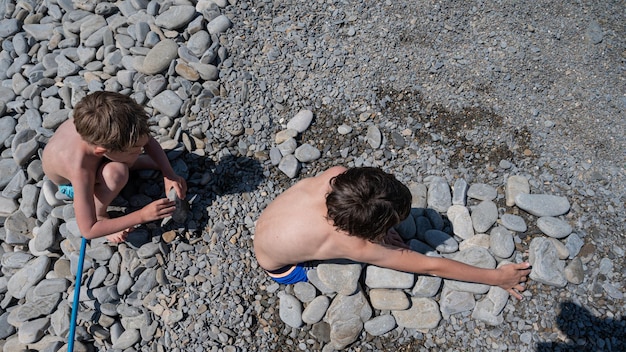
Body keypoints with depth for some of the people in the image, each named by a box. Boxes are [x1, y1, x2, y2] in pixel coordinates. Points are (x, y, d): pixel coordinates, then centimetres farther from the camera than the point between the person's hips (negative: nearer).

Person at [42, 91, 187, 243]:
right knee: (116, 172, -37)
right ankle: (99, 215, -12)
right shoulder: (80, 171, -46)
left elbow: (148, 141, -15)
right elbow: (88, 231, -38)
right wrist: (142, 216, -40)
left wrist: (169, 174, -27)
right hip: (70, 183, -5)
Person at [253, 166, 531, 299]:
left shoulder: (336, 175, -32)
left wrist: (380, 228, -15)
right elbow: (432, 266, -31)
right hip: (280, 267, -4)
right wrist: (496, 277, -21)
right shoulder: (355, 245, -39)